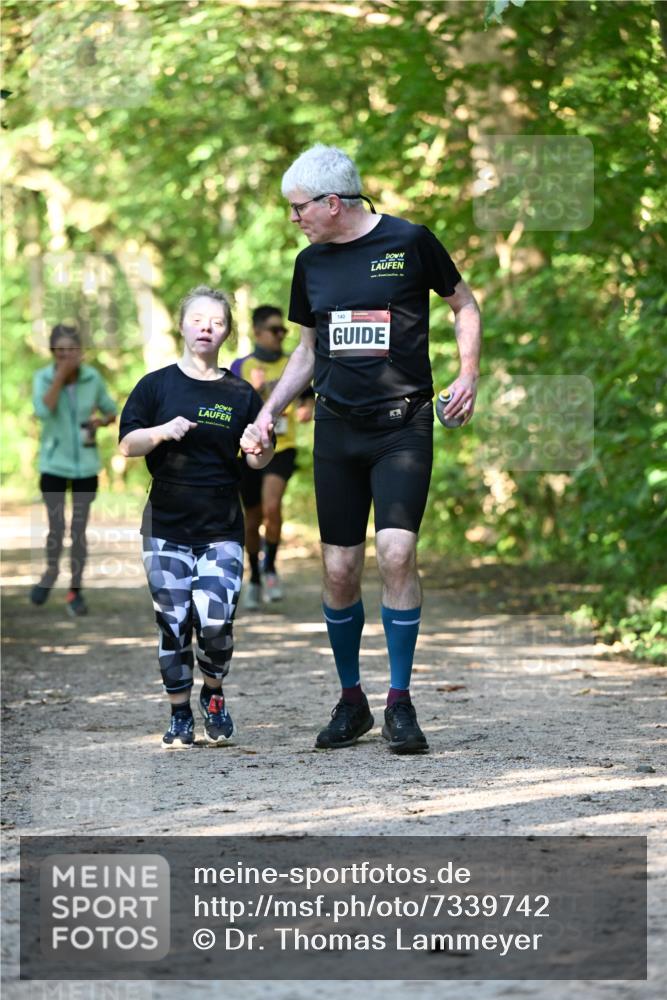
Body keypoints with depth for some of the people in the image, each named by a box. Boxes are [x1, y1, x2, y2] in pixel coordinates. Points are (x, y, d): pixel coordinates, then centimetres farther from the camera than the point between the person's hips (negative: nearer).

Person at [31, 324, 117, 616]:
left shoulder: (93, 378, -4)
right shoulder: (43, 378, -8)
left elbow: (111, 410, 11)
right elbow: (43, 411, -26)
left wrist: (102, 420, -12)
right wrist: (61, 374, -26)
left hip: (85, 465, 1)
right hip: (54, 464, -1)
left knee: (79, 530, 3)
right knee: (57, 527, -7)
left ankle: (75, 591, 15)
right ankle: (51, 571, 23)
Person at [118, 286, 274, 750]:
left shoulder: (241, 394, 5)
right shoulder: (157, 385, 3)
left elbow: (261, 462, 7)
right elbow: (127, 445, -1)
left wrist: (259, 447, -16)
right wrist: (162, 431, -19)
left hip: (222, 529, 0)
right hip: (166, 527, 0)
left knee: (216, 621, -13)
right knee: (173, 624, 1)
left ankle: (214, 694, 15)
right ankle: (180, 715, 16)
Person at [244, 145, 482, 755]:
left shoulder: (409, 242, -4)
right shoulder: (311, 263, 11)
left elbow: (464, 304, 9)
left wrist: (468, 373, -3)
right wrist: (270, 410, 12)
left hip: (403, 424, -4)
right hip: (337, 428, 4)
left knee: (396, 554, -17)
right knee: (340, 571, 2)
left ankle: (400, 703, -5)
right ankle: (351, 701, 18)